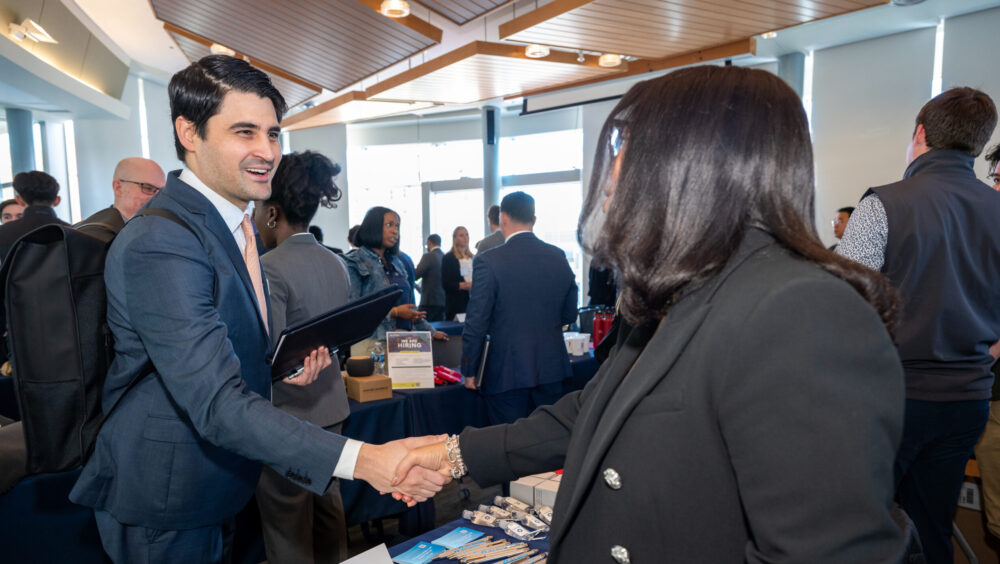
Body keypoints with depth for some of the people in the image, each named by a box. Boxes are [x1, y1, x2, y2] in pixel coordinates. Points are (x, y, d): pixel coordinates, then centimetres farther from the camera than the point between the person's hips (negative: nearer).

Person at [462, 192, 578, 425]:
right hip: (551, 369, 5)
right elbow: (569, 315, 10)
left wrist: (469, 371, -1)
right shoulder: (558, 257, 1)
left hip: (508, 373, -4)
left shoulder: (488, 261, -13)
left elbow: (477, 323, -12)